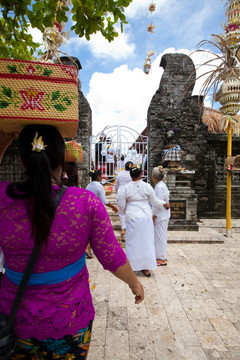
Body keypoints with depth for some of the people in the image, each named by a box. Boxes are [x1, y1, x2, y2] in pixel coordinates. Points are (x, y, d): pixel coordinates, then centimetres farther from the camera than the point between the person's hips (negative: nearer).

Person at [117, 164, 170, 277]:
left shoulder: (125, 188, -8)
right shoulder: (147, 186, -4)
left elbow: (121, 205, -3)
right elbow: (155, 202, 4)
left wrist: (126, 211, 18)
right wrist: (165, 203, 23)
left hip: (132, 217, -2)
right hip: (146, 217, 2)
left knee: (132, 242, 10)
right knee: (146, 241, 12)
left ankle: (132, 267, 19)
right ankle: (146, 269, 21)